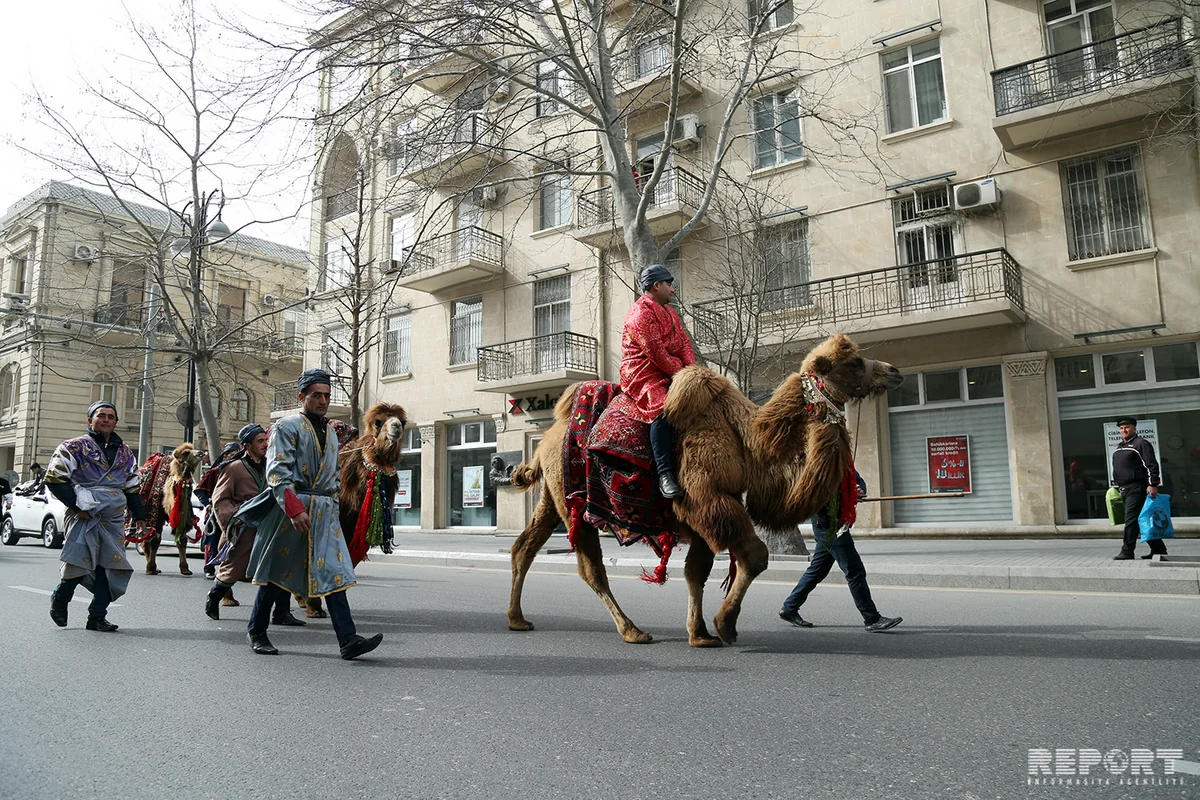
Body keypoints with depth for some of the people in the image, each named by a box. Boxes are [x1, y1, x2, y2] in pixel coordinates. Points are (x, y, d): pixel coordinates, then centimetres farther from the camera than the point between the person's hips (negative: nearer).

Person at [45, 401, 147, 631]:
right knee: (78, 565, -6)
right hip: (84, 517, -4)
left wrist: (139, 515, 14)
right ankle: (59, 600, 25)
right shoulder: (74, 447, 1)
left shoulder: (125, 453, 17)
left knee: (110, 565, -1)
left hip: (114, 520, 5)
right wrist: (77, 504, -11)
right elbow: (54, 479, -3)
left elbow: (132, 487, 22)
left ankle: (97, 616, 6)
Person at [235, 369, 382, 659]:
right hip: (290, 508, -5)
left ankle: (348, 640, -8)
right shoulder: (287, 427, -3)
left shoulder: (330, 434, 18)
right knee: (277, 572, 6)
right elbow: (277, 472, -14)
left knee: (334, 573, -4)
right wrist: (295, 509, -22)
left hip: (324, 512, 6)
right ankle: (256, 632, 26)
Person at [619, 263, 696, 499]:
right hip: (643, 374, -9)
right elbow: (657, 354, -18)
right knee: (662, 407, -35)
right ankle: (665, 475, -35)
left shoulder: (669, 312, 20)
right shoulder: (641, 313, -12)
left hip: (671, 374, 10)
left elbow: (684, 343, 12)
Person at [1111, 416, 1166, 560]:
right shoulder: (1119, 447, 20)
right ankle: (1158, 549, 19)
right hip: (1124, 489, 9)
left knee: (1131, 520, -11)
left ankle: (1127, 552, -10)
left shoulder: (1141, 444, -5)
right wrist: (1116, 485, 23)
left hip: (1137, 489, -9)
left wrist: (1152, 485, -20)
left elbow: (1152, 466, -13)